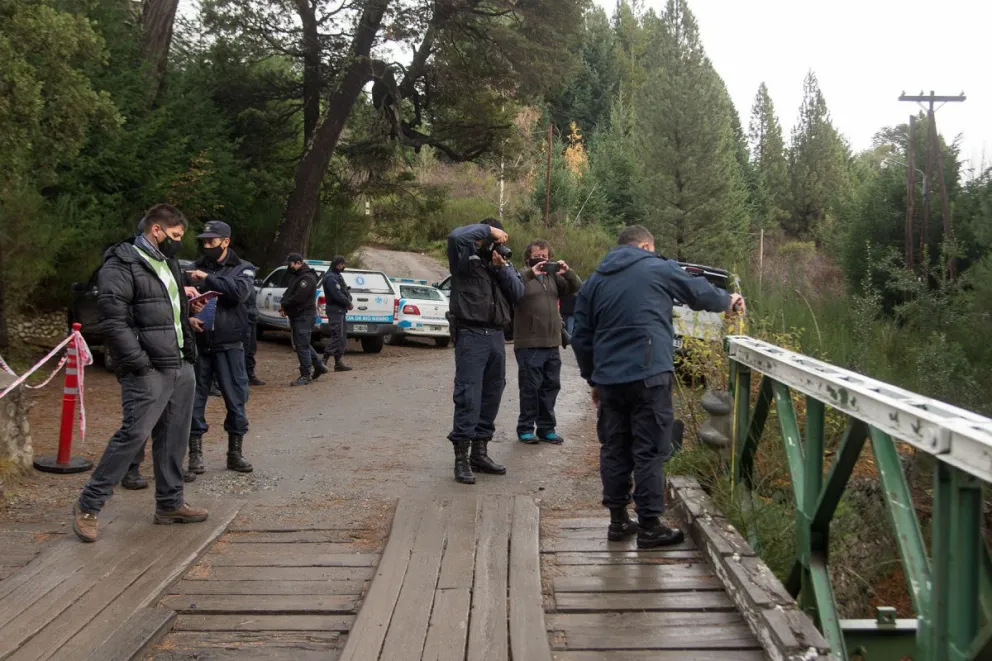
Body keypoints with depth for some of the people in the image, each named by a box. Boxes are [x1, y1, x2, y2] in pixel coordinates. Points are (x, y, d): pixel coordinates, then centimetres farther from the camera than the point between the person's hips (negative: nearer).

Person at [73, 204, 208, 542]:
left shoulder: (168, 263, 19)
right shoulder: (121, 266, -10)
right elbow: (114, 320, -18)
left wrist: (190, 349, 16)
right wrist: (138, 363, -20)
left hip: (181, 367, 9)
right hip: (148, 371, -9)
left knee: (174, 437, 12)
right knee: (133, 434, -10)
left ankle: (170, 502, 22)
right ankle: (88, 506, 1)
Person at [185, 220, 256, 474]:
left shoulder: (243, 269, 4)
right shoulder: (195, 268, 10)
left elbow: (240, 291, -17)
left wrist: (208, 278, -18)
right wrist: (188, 317, -10)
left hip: (229, 346, -2)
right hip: (198, 345, 2)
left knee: (236, 399, 4)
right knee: (195, 399, 5)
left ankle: (235, 453, 17)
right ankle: (195, 453, 16)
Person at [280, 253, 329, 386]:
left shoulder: (307, 278, -16)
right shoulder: (297, 276, 16)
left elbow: (298, 298, -23)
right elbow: (289, 293, 16)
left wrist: (284, 305, -11)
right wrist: (284, 305, -3)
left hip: (304, 316, -10)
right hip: (297, 315, 10)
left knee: (302, 345, -8)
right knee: (302, 344, 16)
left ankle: (305, 376, -3)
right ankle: (319, 366, 27)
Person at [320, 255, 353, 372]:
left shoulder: (337, 276, 20)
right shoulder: (331, 277, -13)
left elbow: (343, 291, 19)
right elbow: (337, 295, -22)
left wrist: (348, 302, 0)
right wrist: (349, 303, -11)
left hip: (339, 310, 11)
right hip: (335, 310, -11)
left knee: (342, 336, 11)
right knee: (337, 336, -13)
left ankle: (339, 362, 14)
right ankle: (323, 361, -13)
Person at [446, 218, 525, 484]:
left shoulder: (503, 263, 17)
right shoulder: (466, 258, -1)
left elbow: (518, 293, 6)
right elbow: (456, 237, -22)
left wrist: (502, 267, -5)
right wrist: (488, 230, -11)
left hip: (496, 336, 7)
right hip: (471, 334, -6)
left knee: (491, 396, 10)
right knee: (468, 397, -10)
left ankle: (480, 452, 20)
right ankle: (461, 458, -6)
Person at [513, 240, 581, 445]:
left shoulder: (554, 277, 16)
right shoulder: (522, 277, -2)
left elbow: (576, 288, 10)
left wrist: (567, 272, -8)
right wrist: (530, 274, -30)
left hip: (552, 344, 6)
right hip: (529, 345, -6)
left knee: (551, 386, 9)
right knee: (530, 387, -2)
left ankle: (546, 428, 18)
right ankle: (525, 428, 8)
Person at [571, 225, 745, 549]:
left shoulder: (594, 281, 14)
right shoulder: (658, 268, 2)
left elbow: (581, 337, 15)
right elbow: (699, 292, 14)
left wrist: (592, 377, 24)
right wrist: (729, 301, 34)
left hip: (608, 379, 5)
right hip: (648, 375, -5)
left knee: (614, 447, 14)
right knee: (650, 449, 0)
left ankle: (618, 519, 19)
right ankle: (650, 526, 3)